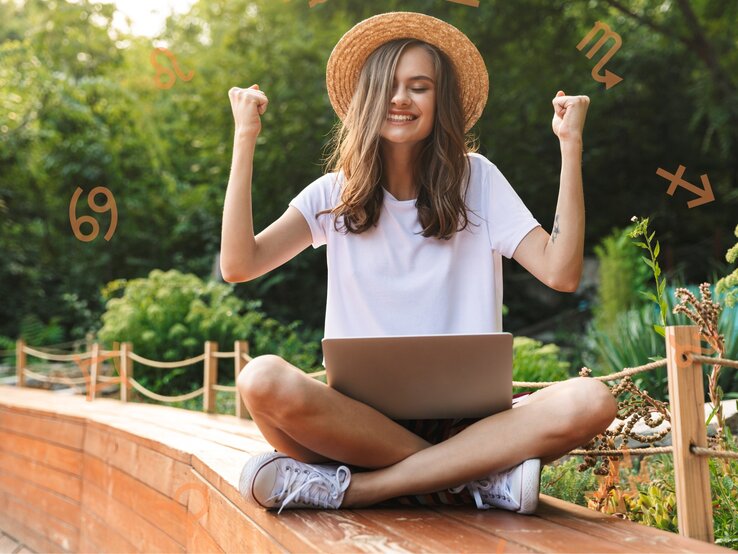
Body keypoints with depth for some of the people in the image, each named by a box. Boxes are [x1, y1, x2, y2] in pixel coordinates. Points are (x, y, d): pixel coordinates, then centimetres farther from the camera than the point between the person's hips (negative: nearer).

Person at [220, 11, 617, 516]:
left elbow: (560, 272, -4)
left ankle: (353, 488, -27)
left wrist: (571, 146, -6)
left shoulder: (476, 179, 8)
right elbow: (239, 265, -5)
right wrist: (245, 140, -3)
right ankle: (471, 477, -23)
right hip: (359, 413, 0)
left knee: (590, 402, -28)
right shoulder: (335, 194, 9)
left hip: (463, 416, 1)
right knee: (263, 380, -31)